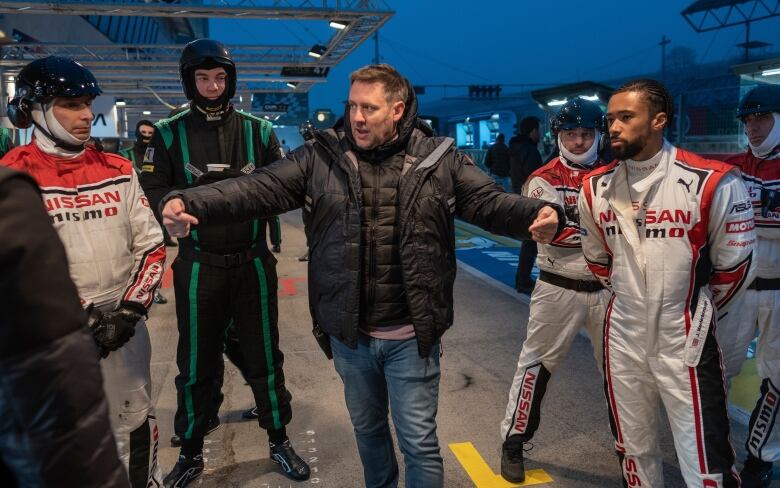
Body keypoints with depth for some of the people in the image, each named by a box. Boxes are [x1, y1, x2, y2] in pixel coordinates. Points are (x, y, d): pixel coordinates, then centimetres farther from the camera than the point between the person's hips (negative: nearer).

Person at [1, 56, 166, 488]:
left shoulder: (117, 170, 4)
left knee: (136, 426, 15)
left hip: (122, 324, 3)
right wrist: (80, 315, -15)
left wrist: (129, 310, -7)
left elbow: (151, 246, 4)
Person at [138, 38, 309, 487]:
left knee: (265, 356, 12)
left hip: (253, 264, 1)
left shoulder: (259, 130, 3)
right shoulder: (169, 133, 1)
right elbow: (152, 193, -3)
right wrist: (192, 196, -20)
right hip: (198, 266, 0)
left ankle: (280, 441, 31)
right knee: (197, 363, 11)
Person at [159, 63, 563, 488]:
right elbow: (258, 189, -10)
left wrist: (540, 214, -29)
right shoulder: (321, 156, -4)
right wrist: (189, 203, -25)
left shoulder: (438, 159, -5)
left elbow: (489, 201, -8)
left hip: (411, 335, -2)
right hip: (349, 333, 3)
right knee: (367, 428, 25)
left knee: (419, 441, 9)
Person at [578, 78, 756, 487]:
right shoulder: (595, 187, -1)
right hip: (622, 338, 4)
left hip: (685, 343, -4)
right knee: (633, 450, 20)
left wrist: (696, 312, 8)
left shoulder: (712, 182, -15)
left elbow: (733, 266, -3)